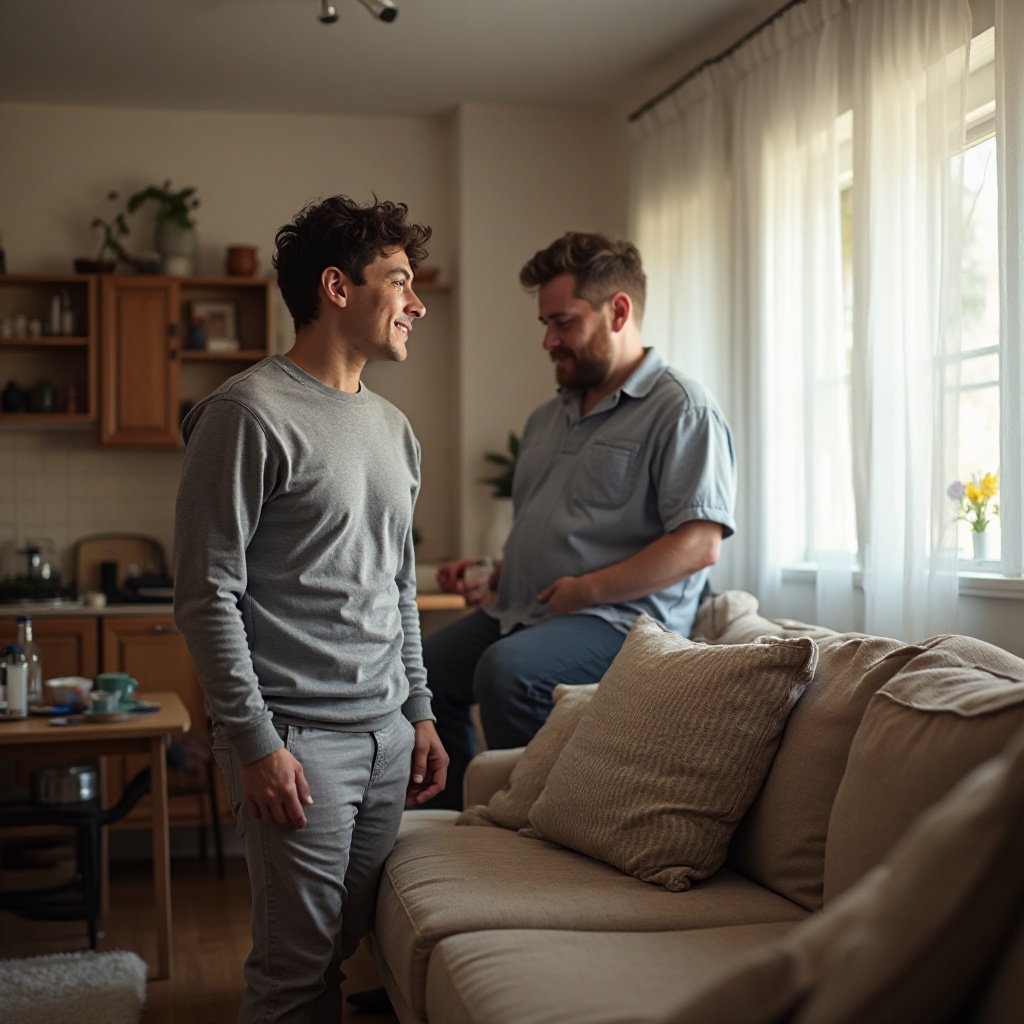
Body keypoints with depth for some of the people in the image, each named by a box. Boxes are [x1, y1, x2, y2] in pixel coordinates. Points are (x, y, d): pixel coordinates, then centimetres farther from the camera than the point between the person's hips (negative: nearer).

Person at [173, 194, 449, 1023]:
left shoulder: (394, 429, 15)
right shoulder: (250, 413, -9)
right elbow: (207, 596, -12)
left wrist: (419, 713, 17)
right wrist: (254, 741, -15)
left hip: (387, 735, 7)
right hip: (299, 737, -7)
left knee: (345, 946, 12)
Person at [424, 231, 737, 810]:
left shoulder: (682, 409, -7)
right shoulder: (549, 419, 22)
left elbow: (701, 545, -18)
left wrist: (589, 589, -20)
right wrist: (492, 581, 9)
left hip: (621, 616, -9)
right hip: (518, 611, 9)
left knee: (507, 671, -32)